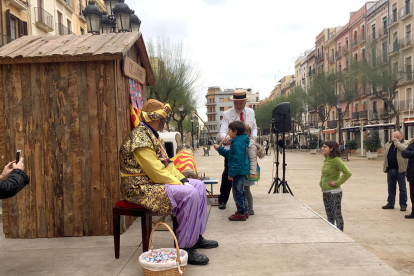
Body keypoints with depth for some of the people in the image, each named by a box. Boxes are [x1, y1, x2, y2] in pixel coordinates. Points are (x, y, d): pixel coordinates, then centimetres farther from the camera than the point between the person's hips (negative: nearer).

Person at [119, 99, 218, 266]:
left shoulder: (153, 135, 14)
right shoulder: (140, 138, -20)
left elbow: (166, 163, 16)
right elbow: (156, 173, -24)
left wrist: (182, 179, 3)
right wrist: (180, 184, -16)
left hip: (154, 182, 11)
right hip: (141, 188, -11)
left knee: (199, 186, 6)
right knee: (190, 194, -26)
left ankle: (197, 237, 13)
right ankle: (184, 248, -16)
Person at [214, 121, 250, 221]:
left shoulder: (238, 143, -22)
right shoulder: (237, 141, 12)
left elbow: (238, 161, -25)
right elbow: (229, 154, 21)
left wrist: (231, 173, -21)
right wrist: (219, 149, 19)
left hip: (239, 172, -11)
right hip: (240, 172, 11)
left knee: (238, 193, 0)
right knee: (240, 192, 19)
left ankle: (241, 214, 11)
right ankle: (244, 211, 30)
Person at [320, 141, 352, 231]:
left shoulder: (336, 160, -16)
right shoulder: (326, 160, 9)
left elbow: (348, 173, -24)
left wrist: (337, 182, -20)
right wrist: (321, 181, 13)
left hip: (334, 192, -9)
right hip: (326, 192, 9)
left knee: (337, 215, 1)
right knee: (329, 215, 16)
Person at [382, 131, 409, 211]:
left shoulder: (405, 143, -1)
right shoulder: (388, 144, 12)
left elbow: (404, 149, -24)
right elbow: (386, 155, 18)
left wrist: (397, 142, -15)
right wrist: (385, 167, 13)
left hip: (400, 169, -5)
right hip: (390, 169, 5)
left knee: (402, 188, 4)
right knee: (391, 187, 12)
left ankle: (403, 205, 12)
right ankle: (390, 203, 21)